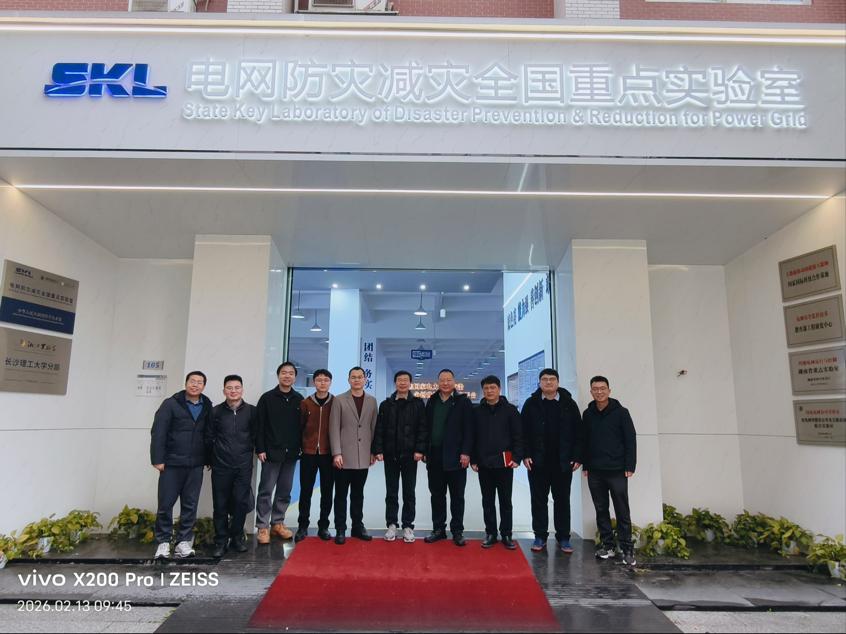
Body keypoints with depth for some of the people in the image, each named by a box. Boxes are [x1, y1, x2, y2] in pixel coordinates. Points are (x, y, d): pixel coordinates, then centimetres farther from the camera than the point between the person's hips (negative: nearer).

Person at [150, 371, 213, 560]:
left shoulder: (207, 408, 7)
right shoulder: (170, 404, -3)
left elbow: (209, 435, 9)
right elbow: (158, 432, -7)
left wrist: (209, 459, 6)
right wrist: (157, 459, -13)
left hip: (196, 465, 3)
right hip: (172, 463, -3)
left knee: (190, 505, 6)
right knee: (166, 504, 3)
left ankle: (184, 541, 16)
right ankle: (163, 542, 16)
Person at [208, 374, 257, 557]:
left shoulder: (251, 411, 2)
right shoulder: (216, 411, 3)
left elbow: (256, 436, 7)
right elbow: (210, 437, 6)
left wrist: (248, 451, 4)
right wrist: (210, 458, 4)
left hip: (243, 466, 0)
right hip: (221, 466, 0)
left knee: (241, 502, 2)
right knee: (221, 505, 4)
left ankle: (237, 538, 19)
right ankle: (221, 541, 17)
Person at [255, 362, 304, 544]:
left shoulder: (299, 400, 7)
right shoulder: (267, 398, -2)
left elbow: (302, 425, 8)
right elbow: (259, 425, -5)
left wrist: (302, 447, 3)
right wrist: (260, 449, -10)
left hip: (291, 454, 3)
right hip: (271, 453, -3)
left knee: (285, 491, 10)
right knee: (266, 491, 1)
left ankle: (278, 523, 22)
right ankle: (263, 527, 10)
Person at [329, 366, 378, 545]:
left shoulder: (372, 401, 8)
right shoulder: (339, 400, -1)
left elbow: (373, 428, 10)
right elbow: (334, 428, -6)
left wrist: (373, 451, 6)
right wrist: (337, 453, -12)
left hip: (363, 457, 3)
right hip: (344, 456, -3)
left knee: (358, 494, 13)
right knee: (341, 494, 5)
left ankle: (358, 526, 23)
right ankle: (340, 529, 13)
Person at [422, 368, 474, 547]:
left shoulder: (463, 402, -2)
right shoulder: (431, 402, 10)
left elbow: (468, 430, -7)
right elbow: (426, 428, 11)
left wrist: (465, 453, -13)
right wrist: (425, 451, 7)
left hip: (455, 456, -4)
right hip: (435, 456, 4)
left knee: (457, 496, 5)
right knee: (436, 495, 11)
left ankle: (457, 531, 15)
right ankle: (438, 529, 21)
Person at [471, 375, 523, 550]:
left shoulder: (510, 410, -1)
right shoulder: (476, 411, 5)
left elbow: (518, 436, -2)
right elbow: (472, 437, 7)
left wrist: (517, 457, -10)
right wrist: (473, 460, 2)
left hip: (505, 463, -2)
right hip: (483, 464, 2)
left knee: (505, 501, 7)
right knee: (487, 501, 10)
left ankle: (506, 534, 17)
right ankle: (490, 533, 20)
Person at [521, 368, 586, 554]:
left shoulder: (569, 404, 1)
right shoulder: (531, 404, 1)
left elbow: (578, 432, 0)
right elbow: (523, 431, 0)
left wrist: (577, 457, -5)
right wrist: (525, 455, -7)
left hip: (563, 462, 0)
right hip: (537, 462, 0)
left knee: (562, 500, 9)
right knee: (539, 500, 7)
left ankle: (563, 538, 20)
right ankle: (540, 536, 18)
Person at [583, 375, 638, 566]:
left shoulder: (620, 412, -4)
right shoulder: (587, 414, 7)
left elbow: (631, 440, -5)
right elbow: (584, 441, 11)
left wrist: (630, 466, -9)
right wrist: (586, 465, 7)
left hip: (617, 471, -3)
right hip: (595, 472, 4)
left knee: (622, 511, 2)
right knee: (601, 510, 9)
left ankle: (627, 549, 11)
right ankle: (607, 545, 19)